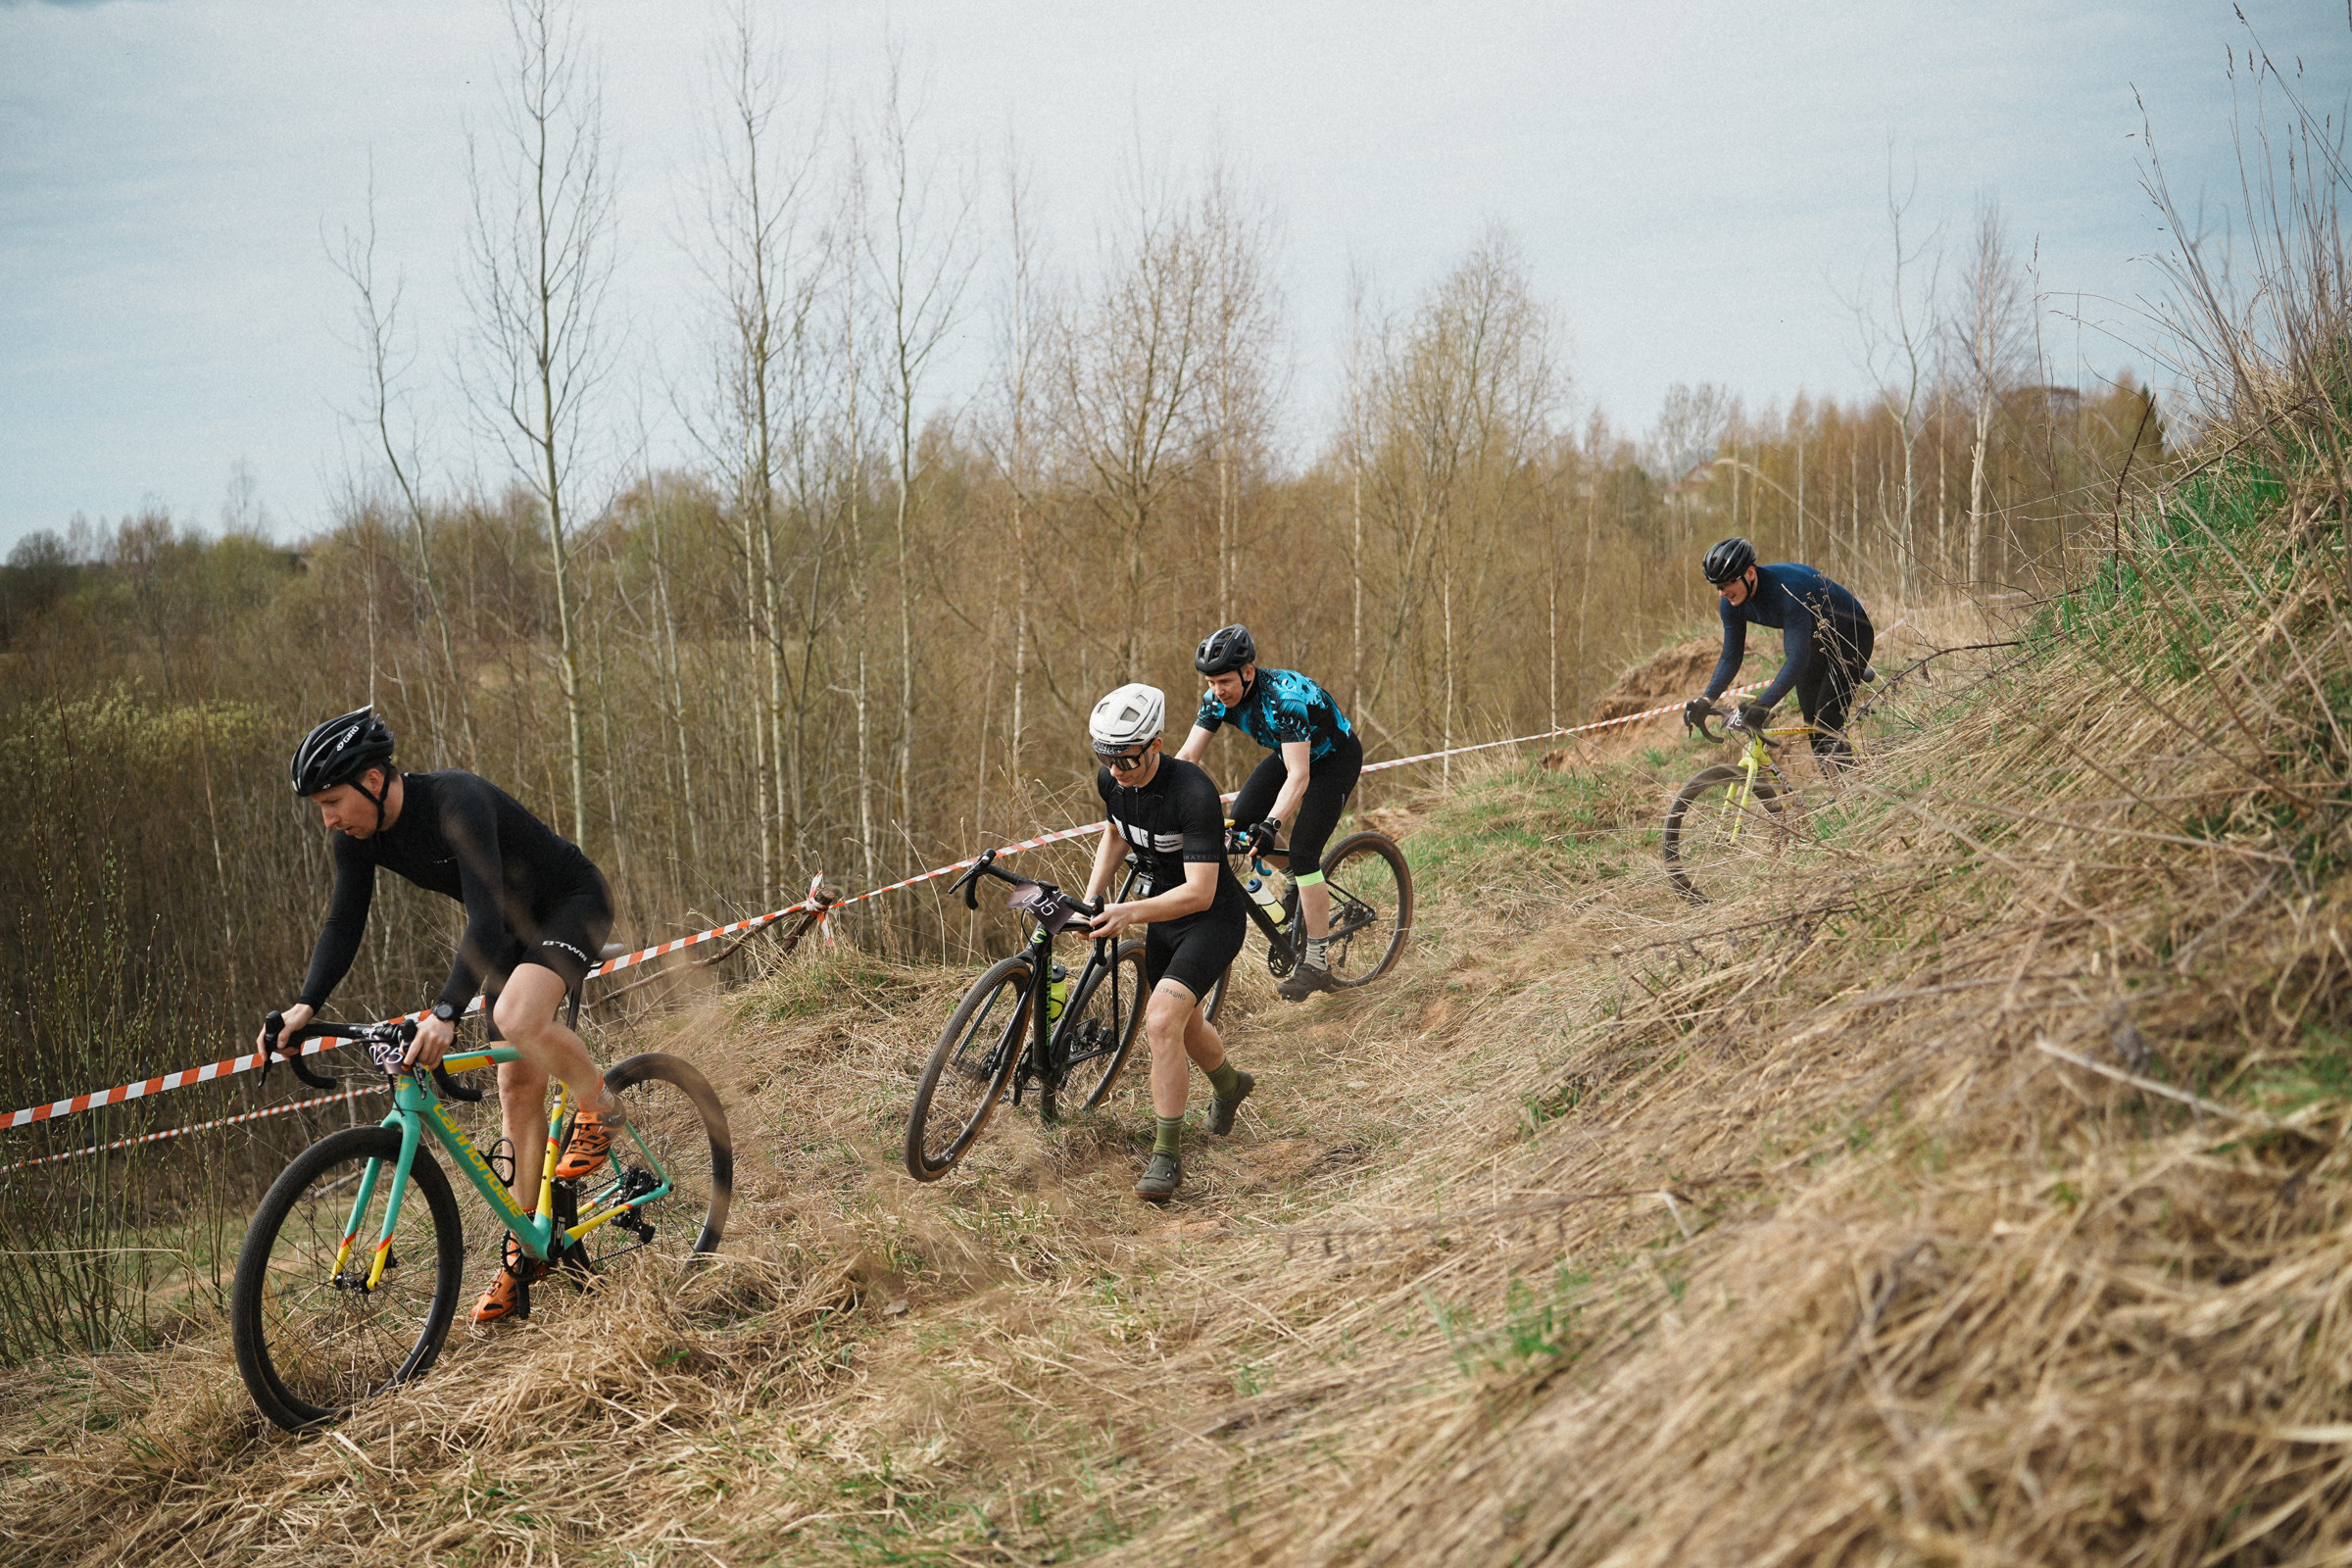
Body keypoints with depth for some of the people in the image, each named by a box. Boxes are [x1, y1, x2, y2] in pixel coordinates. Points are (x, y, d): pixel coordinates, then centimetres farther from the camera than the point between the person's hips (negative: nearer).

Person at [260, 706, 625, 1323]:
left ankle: (599, 1105, -6)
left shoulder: (457, 803, -35)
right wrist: (306, 1005, -23)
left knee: (518, 1019, -34)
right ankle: (527, 1246, 13)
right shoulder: (358, 834, -11)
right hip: (512, 926, 8)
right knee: (516, 1084, 6)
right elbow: (344, 923, -7)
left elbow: (484, 918, -43)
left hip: (574, 902, -8)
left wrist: (445, 1013, -53)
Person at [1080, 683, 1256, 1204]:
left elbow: (1200, 892, -34)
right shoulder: (1111, 780, -11)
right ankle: (1230, 1085, 57)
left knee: (1161, 1021, -24)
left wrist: (1130, 913, -43)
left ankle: (1167, 1157, -12)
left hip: (1213, 918, -8)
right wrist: (1091, 898, 0)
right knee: (1184, 1022, 25)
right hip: (1162, 912, 8)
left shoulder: (1194, 794, -33)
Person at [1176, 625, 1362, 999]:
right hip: (1287, 754, 7)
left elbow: (1299, 776, -42)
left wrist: (1270, 823, -55)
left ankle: (1318, 961, -10)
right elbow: (1187, 756, -18)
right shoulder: (1218, 698, -18)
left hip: (1334, 758, -7)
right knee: (1237, 826, -10)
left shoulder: (1284, 697, -38)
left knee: (1303, 849, -19)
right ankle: (1302, 883, 16)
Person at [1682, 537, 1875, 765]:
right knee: (1812, 721, 3)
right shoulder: (1731, 603, -16)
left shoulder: (1788, 588, -38)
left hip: (1851, 634, -7)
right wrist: (1706, 701, -18)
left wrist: (1764, 704, -51)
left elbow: (1797, 659, -43)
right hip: (1815, 640, 7)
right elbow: (1731, 656, -6)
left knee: (1828, 719, -18)